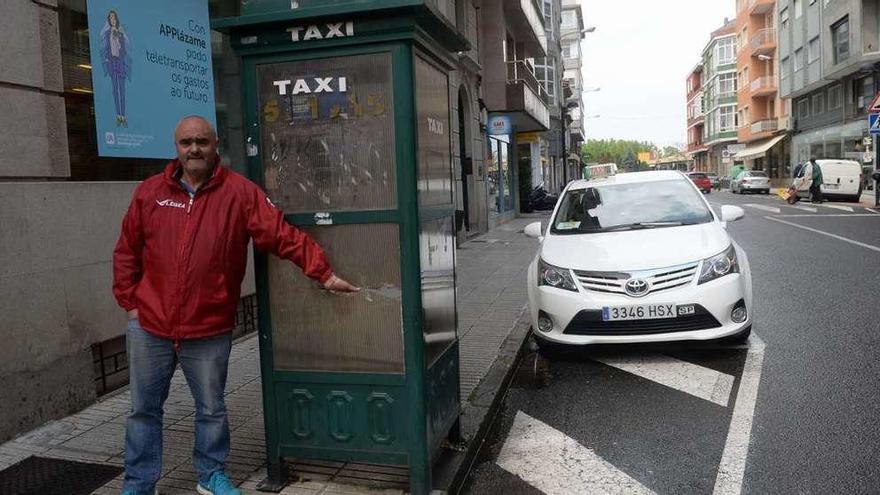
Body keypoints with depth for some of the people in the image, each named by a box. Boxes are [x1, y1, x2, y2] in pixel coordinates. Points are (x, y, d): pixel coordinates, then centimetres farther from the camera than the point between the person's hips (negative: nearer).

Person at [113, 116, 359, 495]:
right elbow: (126, 252, 9)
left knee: (211, 409, 13)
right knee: (144, 409, 15)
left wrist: (323, 273, -17)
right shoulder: (149, 192, 2)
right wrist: (129, 302, 4)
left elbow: (283, 235, -11)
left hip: (209, 330, -2)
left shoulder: (239, 192, -6)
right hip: (149, 326, 2)